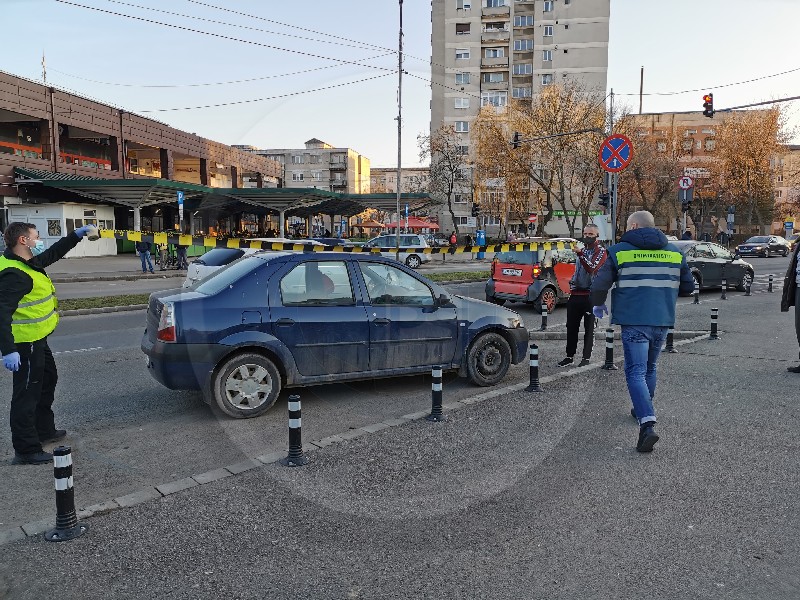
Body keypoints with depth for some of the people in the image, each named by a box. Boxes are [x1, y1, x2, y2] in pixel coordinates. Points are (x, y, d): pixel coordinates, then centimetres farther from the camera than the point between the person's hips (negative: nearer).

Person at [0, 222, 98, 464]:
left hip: (37, 340, 11)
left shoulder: (27, 263, 7)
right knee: (27, 393, -4)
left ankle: (44, 430, 40)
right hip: (25, 344, -11)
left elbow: (52, 254, 28)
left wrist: (77, 235, 25)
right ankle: (26, 450, 5)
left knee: (47, 380, 25)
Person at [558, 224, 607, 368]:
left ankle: (586, 358, 7)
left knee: (589, 328, 1)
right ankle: (570, 356, 14)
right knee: (571, 327, 7)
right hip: (575, 294, 6)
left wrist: (580, 254, -26)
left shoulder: (601, 251, -3)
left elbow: (592, 268, -19)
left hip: (590, 295, -6)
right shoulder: (582, 249, 18)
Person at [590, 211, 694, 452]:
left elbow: (600, 284, -7)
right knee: (650, 368, 22)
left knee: (636, 372, -5)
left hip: (634, 321, -5)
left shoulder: (620, 251, -4)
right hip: (662, 321, 5)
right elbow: (688, 286, 16)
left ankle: (647, 424, -19)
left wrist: (598, 305, 13)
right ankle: (643, 411, 37)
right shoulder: (675, 253, 11)